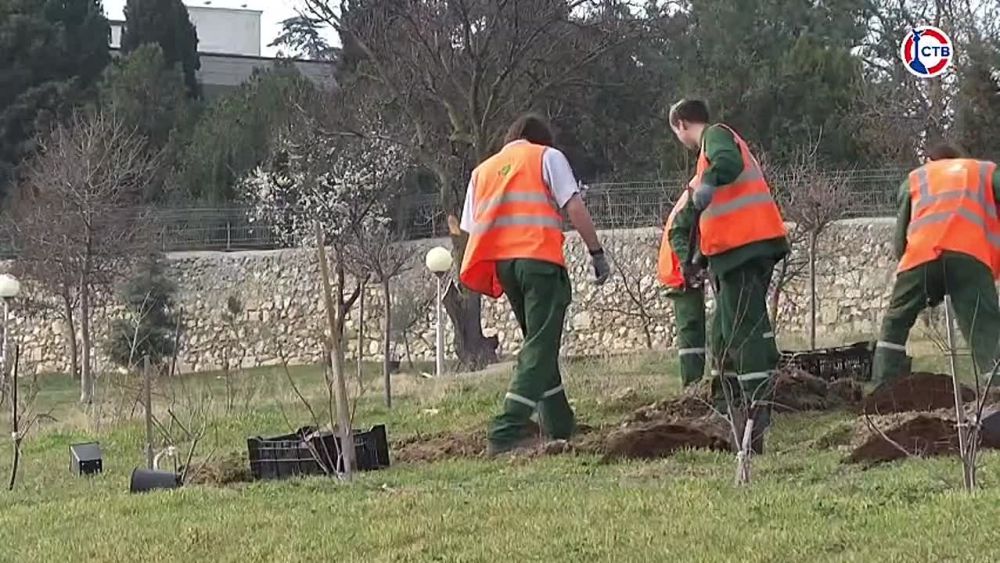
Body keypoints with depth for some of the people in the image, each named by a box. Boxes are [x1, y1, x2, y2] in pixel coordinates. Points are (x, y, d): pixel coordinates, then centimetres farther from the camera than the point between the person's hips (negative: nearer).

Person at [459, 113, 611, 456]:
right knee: (541, 346, -8)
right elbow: (574, 208, -1)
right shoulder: (547, 156, 12)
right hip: (539, 257, -5)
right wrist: (597, 252, 3)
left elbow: (471, 228, 17)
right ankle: (508, 431, -21)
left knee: (538, 342, 20)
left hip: (499, 261, 6)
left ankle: (560, 425, 22)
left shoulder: (483, 170, 25)